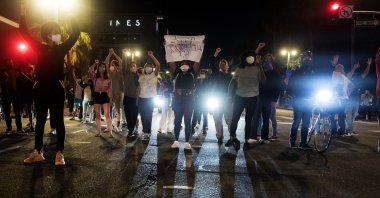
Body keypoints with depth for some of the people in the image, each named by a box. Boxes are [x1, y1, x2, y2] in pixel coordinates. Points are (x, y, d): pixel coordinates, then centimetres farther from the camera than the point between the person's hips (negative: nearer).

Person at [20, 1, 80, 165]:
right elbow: (24, 34, 6)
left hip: (56, 88, -2)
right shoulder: (40, 48, 7)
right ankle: (38, 152, 19)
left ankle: (59, 154, 5)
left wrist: (71, 17, -5)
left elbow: (75, 34, -1)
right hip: (41, 88, 2)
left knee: (58, 121, 0)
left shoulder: (61, 49, 4)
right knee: (40, 120, 10)